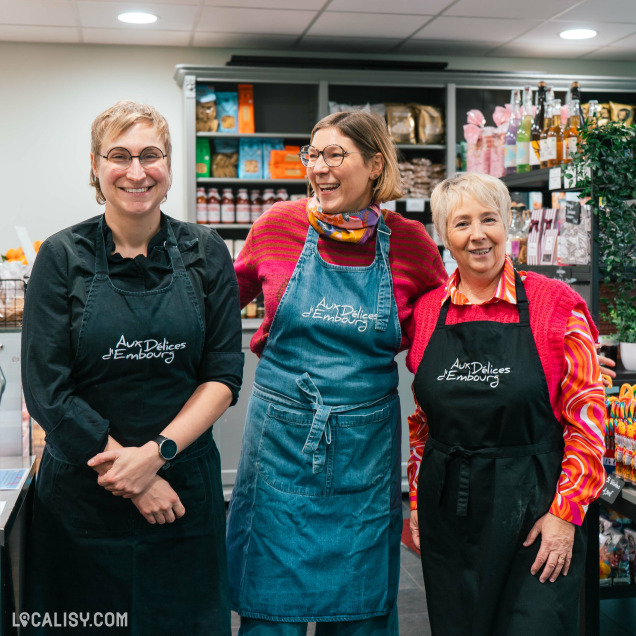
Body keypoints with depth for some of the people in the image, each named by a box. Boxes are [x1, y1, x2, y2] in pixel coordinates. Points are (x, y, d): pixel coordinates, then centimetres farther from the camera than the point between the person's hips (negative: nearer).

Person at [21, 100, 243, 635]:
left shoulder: (205, 254, 0)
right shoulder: (63, 257, -6)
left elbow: (224, 375, -2)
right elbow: (46, 391, -10)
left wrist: (157, 452, -16)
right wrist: (134, 482, -13)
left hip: (186, 483, 2)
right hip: (82, 495, -1)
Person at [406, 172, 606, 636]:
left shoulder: (556, 305, -6)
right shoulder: (427, 311, 5)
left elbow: (586, 418, -6)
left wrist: (565, 513, -11)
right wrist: (418, 501, 10)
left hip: (533, 510, -3)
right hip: (446, 511, 4)